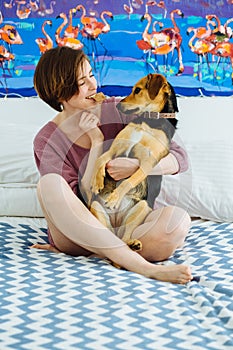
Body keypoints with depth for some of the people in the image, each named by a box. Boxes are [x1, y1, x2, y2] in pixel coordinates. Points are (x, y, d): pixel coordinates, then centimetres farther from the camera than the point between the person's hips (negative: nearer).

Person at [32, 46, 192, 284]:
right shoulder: (47, 140, -2)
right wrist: (97, 142, -13)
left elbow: (180, 158, 0)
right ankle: (144, 267, -35)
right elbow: (79, 200, -11)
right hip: (80, 230, 0)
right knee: (49, 182, -31)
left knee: (178, 218, -30)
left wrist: (136, 166, -19)